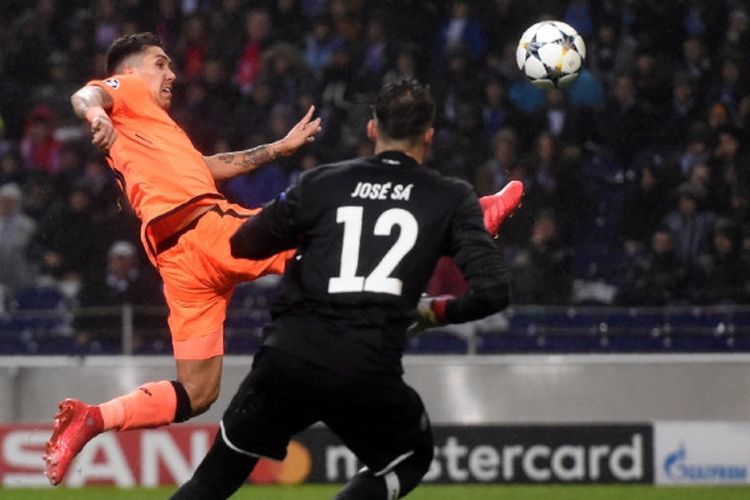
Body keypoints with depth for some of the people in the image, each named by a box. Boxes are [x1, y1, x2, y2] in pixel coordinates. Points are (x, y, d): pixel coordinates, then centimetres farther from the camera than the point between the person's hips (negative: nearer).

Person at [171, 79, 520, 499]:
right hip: (368, 375, -2)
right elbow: (493, 291, -2)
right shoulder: (452, 199, 7)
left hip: (289, 358, 2)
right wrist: (440, 310, 18)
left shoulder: (322, 183, 10)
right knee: (411, 458, 26)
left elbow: (242, 245, 16)